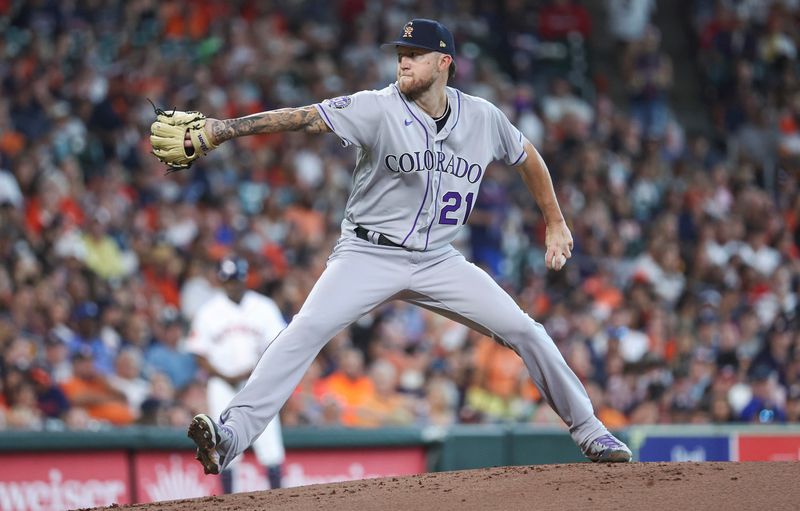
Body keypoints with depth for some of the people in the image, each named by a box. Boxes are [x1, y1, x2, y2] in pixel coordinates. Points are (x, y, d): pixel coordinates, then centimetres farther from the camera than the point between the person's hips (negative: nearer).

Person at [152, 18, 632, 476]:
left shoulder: (483, 118, -3)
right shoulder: (379, 109, -14)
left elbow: (528, 158, 17)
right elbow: (297, 118, -25)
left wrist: (556, 224, 19)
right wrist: (210, 131, -34)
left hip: (438, 260, 3)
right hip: (370, 254, -3)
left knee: (524, 330, -2)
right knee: (308, 329, -24)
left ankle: (587, 429, 15)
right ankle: (232, 433, -30)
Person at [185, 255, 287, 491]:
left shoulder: (264, 307, 4)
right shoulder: (208, 311, 3)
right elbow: (200, 356, 2)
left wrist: (249, 373, -12)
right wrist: (226, 378, -11)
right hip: (222, 383, 0)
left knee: (270, 443, -7)